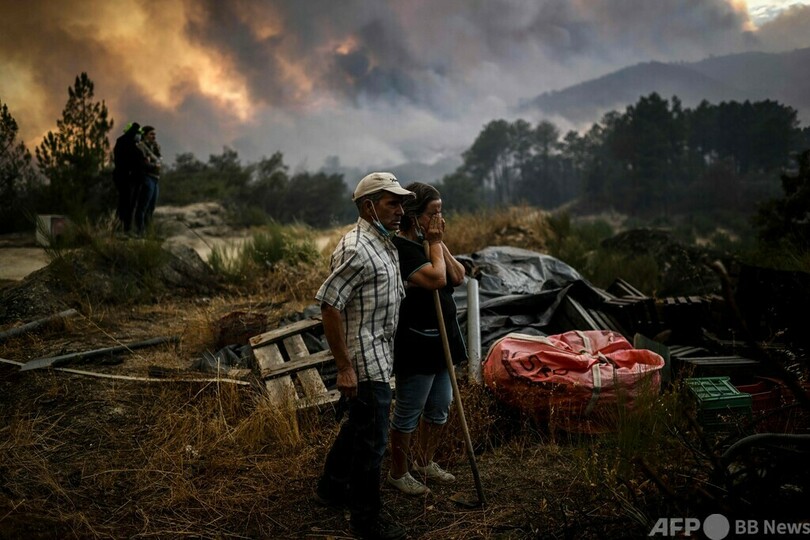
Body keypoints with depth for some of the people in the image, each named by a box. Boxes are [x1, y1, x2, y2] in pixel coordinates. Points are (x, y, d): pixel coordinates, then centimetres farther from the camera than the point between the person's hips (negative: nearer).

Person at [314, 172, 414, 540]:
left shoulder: (385, 243, 10)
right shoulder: (356, 250, -21)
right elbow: (329, 306, -23)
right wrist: (344, 367, -23)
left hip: (380, 355, 10)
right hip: (364, 360, -10)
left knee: (359, 424, 23)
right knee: (372, 440, 0)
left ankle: (332, 488, 42)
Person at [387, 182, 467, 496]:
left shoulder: (428, 243, 10)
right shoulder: (400, 248, -19)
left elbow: (457, 278, 3)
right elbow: (437, 279, -28)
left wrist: (440, 243, -4)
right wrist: (435, 243, -15)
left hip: (441, 338, 10)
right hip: (415, 343, -9)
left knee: (440, 407, 20)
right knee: (409, 413, 5)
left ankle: (425, 463, 38)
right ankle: (397, 473, 24)